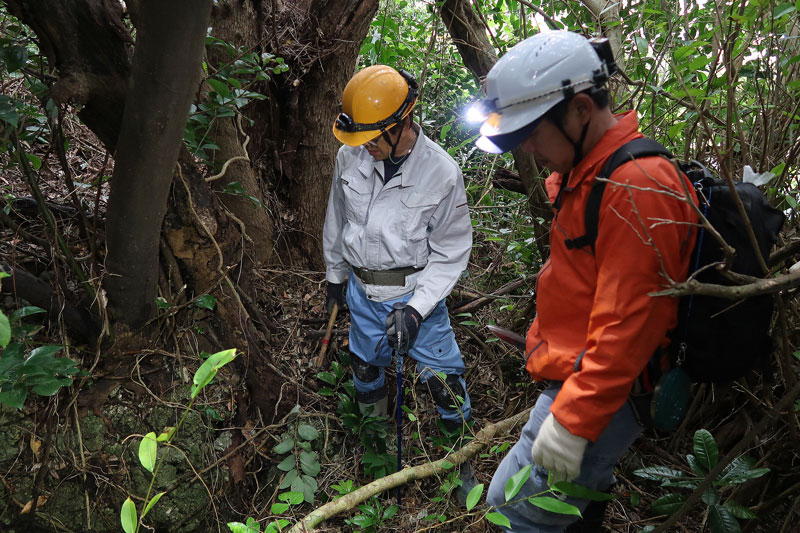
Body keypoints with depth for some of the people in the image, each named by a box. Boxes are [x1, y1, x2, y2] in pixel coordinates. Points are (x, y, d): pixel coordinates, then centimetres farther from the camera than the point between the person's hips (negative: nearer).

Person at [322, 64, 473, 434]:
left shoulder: (442, 173, -18)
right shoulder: (350, 156, -7)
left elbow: (450, 252, -12)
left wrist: (416, 308, -20)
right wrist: (335, 275, 18)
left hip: (416, 291, -4)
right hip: (361, 289, 4)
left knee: (441, 377, 2)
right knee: (365, 366, 20)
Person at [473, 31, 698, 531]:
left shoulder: (637, 188, -22)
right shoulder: (582, 172, 11)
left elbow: (628, 324, -25)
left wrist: (572, 419, -23)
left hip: (601, 394, -10)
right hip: (582, 380, 10)